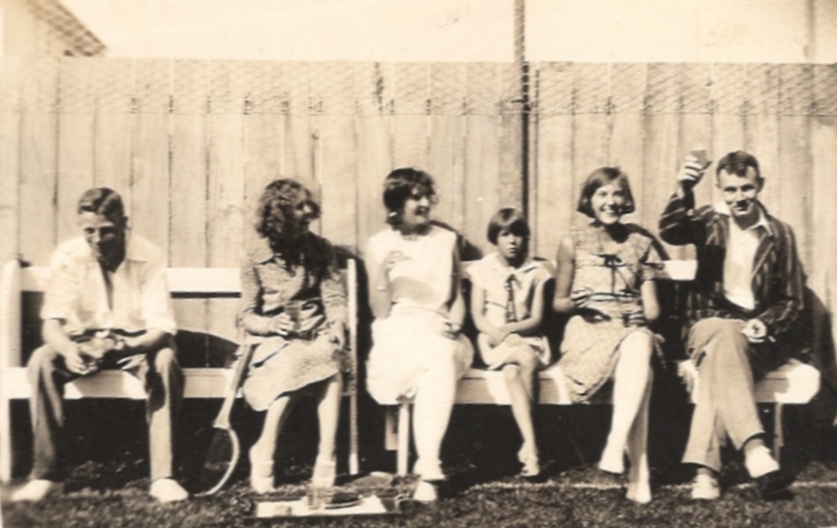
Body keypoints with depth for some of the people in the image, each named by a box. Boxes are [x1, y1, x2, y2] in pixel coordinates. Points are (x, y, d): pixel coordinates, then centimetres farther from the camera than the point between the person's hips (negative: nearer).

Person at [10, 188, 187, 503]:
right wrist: (69, 350, -41)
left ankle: (162, 476, -29)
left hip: (136, 341, -2)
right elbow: (52, 322, -17)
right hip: (84, 340, 2)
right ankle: (47, 474, -20)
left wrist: (123, 347, -44)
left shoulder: (148, 257, -18)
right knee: (41, 361, -28)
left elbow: (162, 328, -23)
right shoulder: (68, 256, -13)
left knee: (166, 361, -34)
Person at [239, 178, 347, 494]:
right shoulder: (256, 257, 3)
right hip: (274, 341, -2)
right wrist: (273, 325, -19)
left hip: (317, 335, 2)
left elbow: (334, 297, 6)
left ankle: (326, 459, -33)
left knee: (329, 358, -35)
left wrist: (338, 322, -16)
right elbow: (247, 317, 2)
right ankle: (263, 456, -21)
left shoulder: (319, 249, 10)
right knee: (294, 364, -37)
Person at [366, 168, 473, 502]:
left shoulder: (446, 240, 14)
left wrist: (454, 323, -3)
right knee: (439, 360, -37)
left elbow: (457, 296, 18)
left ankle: (427, 465, -41)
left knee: (441, 357, -37)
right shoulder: (379, 245, 7)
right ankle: (429, 466, -34)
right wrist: (383, 270, -14)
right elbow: (379, 311, 2)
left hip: (438, 330, 1)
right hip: (397, 333, -1)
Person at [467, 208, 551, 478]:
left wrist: (508, 329, -16)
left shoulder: (535, 272, 4)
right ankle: (531, 445, -32)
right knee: (527, 361, -32)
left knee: (512, 373, -33)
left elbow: (536, 319, 0)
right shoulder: (483, 269, 4)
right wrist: (495, 333, -18)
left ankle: (528, 445, -21)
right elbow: (478, 316, 0)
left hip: (527, 338, 1)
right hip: (493, 341, -1)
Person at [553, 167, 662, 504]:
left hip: (633, 331, 2)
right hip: (588, 330, -2)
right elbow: (558, 303, 14)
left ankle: (615, 447, -41)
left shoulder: (640, 243, 18)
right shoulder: (572, 243, 11)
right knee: (639, 373, -34)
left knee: (639, 349, -38)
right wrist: (575, 304, -8)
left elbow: (651, 308, 16)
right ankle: (639, 472, -34)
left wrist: (644, 314, -8)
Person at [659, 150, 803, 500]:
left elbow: (791, 300, 11)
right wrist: (683, 191, -36)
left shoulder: (780, 234, 9)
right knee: (725, 337, -37)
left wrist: (764, 324, -10)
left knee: (720, 357, -34)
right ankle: (755, 451, -48)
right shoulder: (709, 221, 7)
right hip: (709, 325, 0)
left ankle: (706, 468, -40)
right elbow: (670, 232, -18)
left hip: (755, 336, 1)